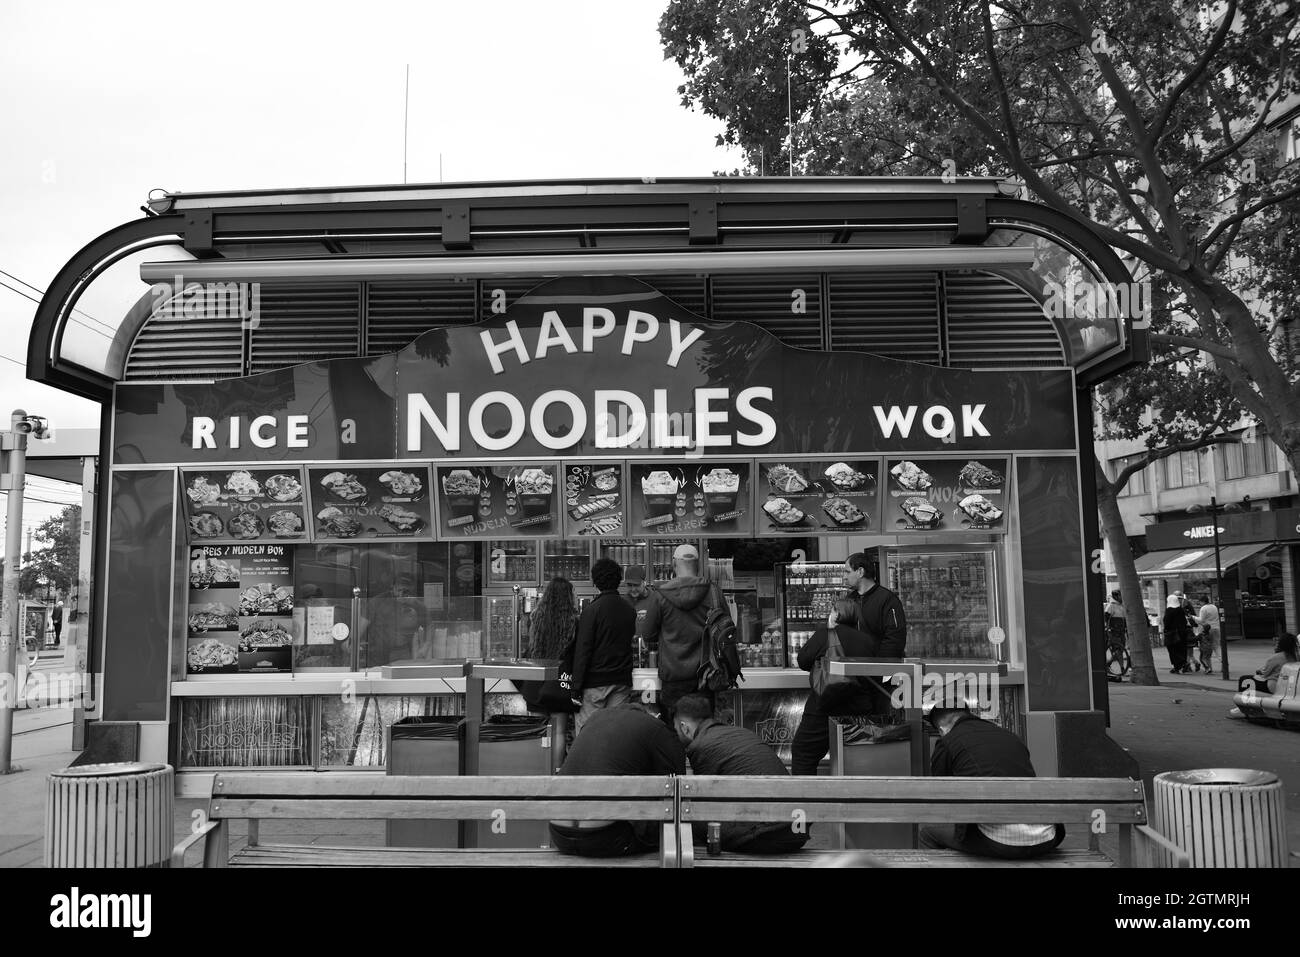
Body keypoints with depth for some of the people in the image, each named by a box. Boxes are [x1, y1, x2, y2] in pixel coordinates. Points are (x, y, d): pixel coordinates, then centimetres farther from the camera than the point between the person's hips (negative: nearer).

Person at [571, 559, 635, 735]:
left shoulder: (592, 609, -12)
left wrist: (576, 687, -9)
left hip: (595, 681, -5)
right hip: (622, 680, 5)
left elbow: (583, 649, -12)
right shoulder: (629, 609, 5)